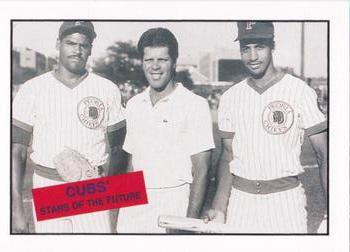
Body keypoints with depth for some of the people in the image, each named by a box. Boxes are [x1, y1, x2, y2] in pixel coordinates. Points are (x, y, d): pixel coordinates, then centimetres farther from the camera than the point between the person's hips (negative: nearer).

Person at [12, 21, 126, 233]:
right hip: (47, 189, 0)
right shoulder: (33, 89, 0)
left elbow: (117, 149, 8)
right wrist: (17, 208, -8)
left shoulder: (107, 90, 3)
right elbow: (18, 151, -1)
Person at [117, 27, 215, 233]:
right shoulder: (134, 105, 10)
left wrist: (191, 221, -16)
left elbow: (201, 171, -10)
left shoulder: (195, 105, -7)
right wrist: (125, 209, 11)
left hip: (174, 204, -5)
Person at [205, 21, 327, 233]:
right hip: (240, 199, 3)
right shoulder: (230, 97, 6)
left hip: (285, 199, -3)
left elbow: (323, 155, -7)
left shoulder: (300, 91, -6)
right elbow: (228, 156, 8)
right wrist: (219, 208, -4)